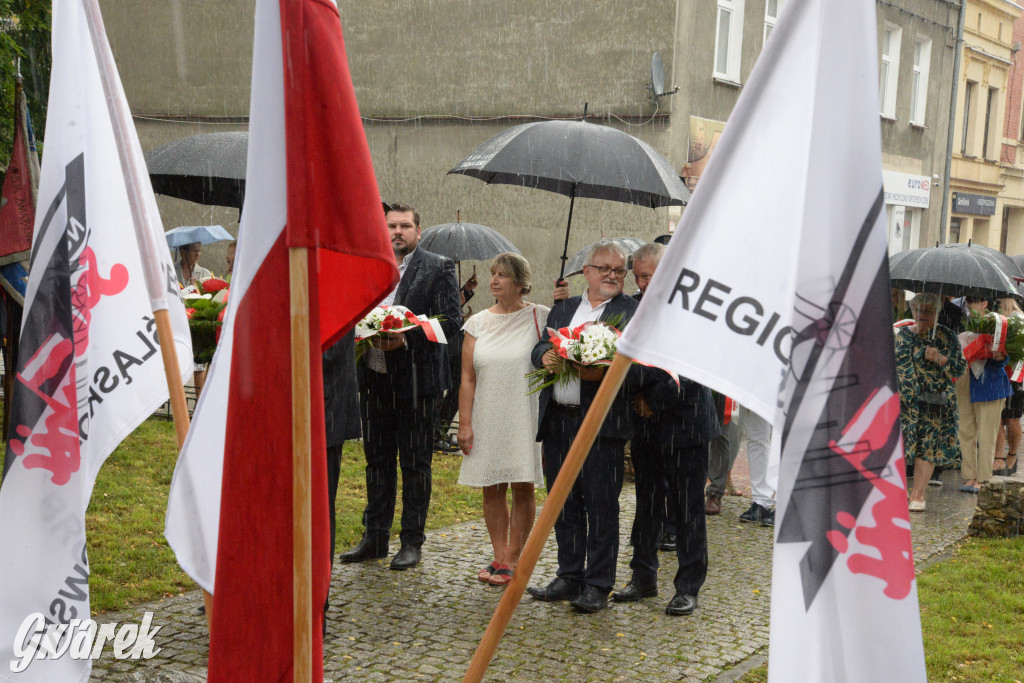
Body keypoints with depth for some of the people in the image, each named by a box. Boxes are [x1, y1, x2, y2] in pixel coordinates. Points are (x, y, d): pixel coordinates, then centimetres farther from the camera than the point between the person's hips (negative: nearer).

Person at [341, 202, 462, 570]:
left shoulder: (438, 268, -2)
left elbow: (452, 320, -10)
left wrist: (407, 338, -20)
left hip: (416, 378, -5)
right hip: (374, 377, 5)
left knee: (415, 463, 4)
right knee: (377, 459, 12)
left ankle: (411, 541, 13)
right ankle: (374, 537, 22)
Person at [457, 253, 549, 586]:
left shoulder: (540, 317, -1)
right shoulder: (477, 323, 7)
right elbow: (467, 378, 6)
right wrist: (465, 423, 0)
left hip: (525, 418, -3)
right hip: (488, 418, 3)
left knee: (523, 488, 1)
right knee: (492, 489, 7)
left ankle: (513, 558, 11)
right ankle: (499, 557, 16)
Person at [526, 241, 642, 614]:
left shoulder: (632, 311, 0)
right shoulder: (563, 308, 18)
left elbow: (635, 367, -10)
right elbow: (541, 346, 10)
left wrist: (602, 373, -28)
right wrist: (545, 355, -13)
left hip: (601, 422, -5)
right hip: (557, 419, 6)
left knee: (601, 505, -1)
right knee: (564, 502, 12)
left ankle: (597, 585, 9)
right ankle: (569, 577, 24)